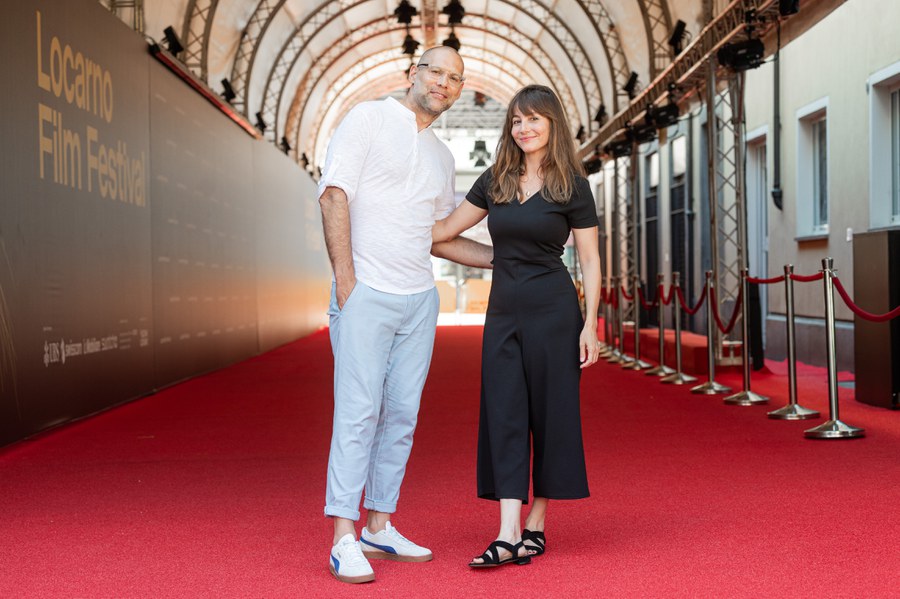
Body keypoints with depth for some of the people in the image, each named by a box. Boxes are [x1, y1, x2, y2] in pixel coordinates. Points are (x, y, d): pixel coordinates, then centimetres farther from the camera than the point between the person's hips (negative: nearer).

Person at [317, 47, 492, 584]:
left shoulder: (442, 156, 20)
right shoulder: (368, 119, 0)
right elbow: (334, 196, -10)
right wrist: (345, 279, -15)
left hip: (420, 299, 7)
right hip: (366, 295, -7)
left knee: (402, 415, 7)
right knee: (359, 413, -10)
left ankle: (379, 528, 17)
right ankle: (344, 540, -6)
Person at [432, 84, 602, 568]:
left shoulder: (572, 186, -2)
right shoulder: (495, 181, 9)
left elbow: (590, 261, -1)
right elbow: (446, 229, 15)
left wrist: (590, 325, -8)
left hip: (553, 310, -4)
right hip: (503, 310, 4)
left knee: (549, 414, 2)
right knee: (504, 415, -2)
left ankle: (536, 526, 13)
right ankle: (507, 536, -3)